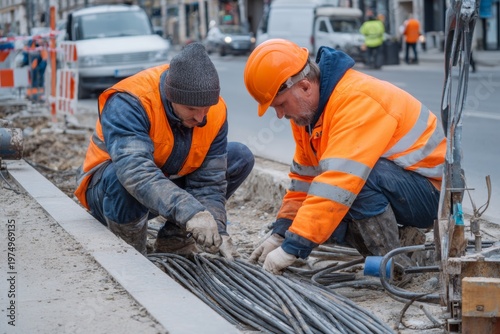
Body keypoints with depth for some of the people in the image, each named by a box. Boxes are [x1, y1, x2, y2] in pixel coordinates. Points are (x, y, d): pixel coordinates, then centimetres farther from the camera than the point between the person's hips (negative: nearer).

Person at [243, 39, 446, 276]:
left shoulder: (357, 101, -27)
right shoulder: (309, 108, 2)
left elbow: (339, 181, -36)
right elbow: (303, 177, 9)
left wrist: (292, 248, -36)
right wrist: (280, 234, -1)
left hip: (432, 191, -9)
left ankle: (396, 264, -19)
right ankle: (406, 240, 5)